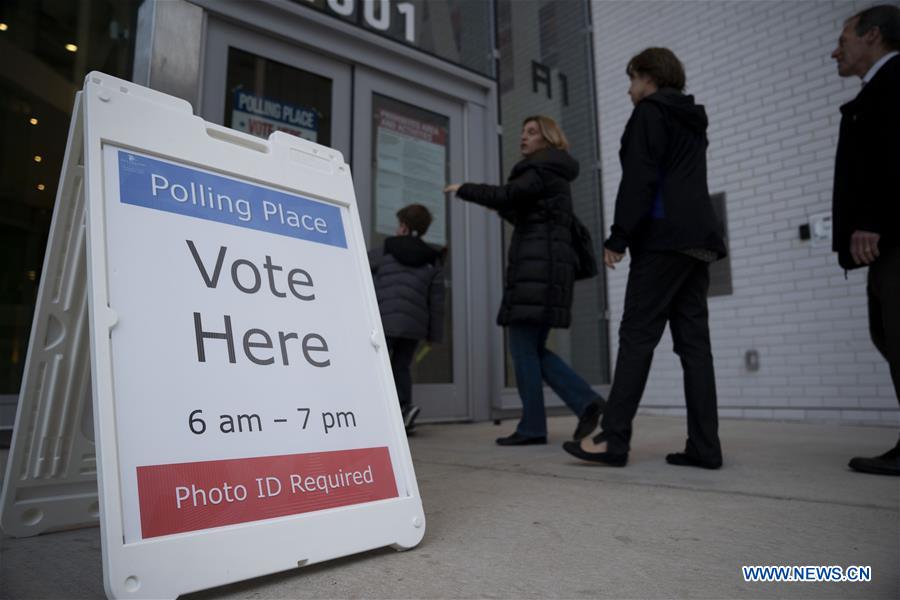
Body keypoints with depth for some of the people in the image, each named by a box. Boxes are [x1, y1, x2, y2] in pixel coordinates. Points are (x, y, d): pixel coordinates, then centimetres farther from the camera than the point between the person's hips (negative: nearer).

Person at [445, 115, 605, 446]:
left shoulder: (543, 170, -3)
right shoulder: (552, 174, 27)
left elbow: (505, 196, -17)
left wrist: (463, 189, -4)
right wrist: (502, 207, 22)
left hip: (538, 267, -10)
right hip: (544, 267, 10)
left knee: (523, 347, -7)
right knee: (533, 349, 9)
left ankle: (532, 426, -2)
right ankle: (586, 401, 2)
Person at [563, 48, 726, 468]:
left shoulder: (649, 112, 2)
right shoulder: (693, 121, 28)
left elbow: (639, 179, -11)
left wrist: (618, 238, -11)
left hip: (663, 238, -8)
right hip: (699, 238, 9)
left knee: (637, 337, -11)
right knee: (694, 341, 3)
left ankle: (614, 439, -10)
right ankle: (704, 446, 2)